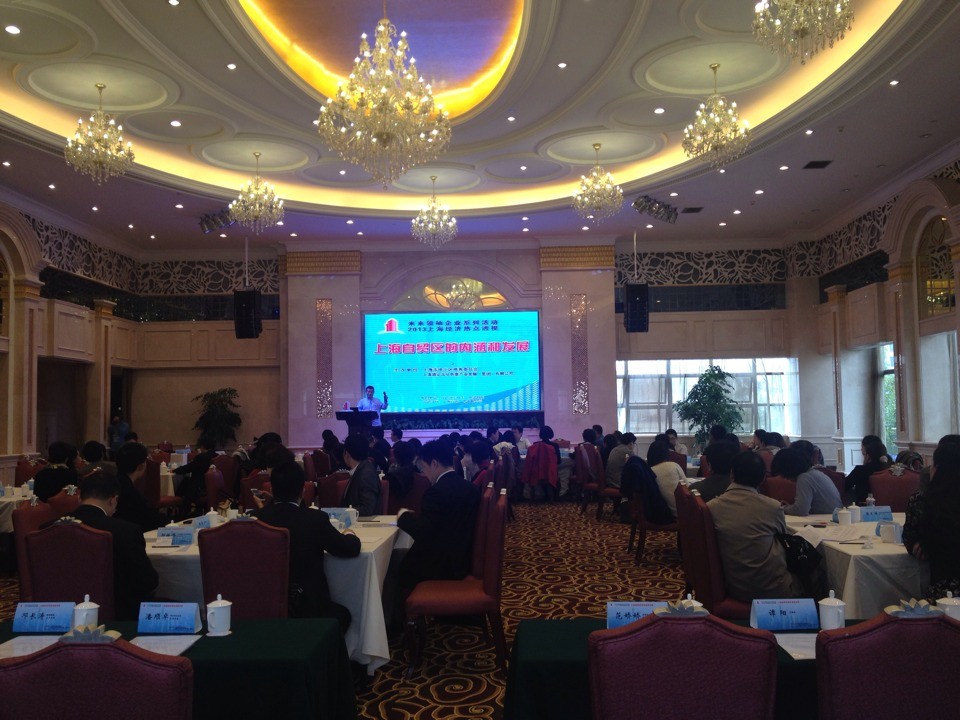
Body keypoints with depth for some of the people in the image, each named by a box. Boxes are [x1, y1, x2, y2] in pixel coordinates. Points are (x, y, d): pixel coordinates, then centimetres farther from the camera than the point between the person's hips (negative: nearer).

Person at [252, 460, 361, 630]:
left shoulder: (256, 518, -7)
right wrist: (349, 534, 16)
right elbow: (352, 549, -6)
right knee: (342, 614, 28)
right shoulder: (315, 519, -16)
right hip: (307, 609, -4)